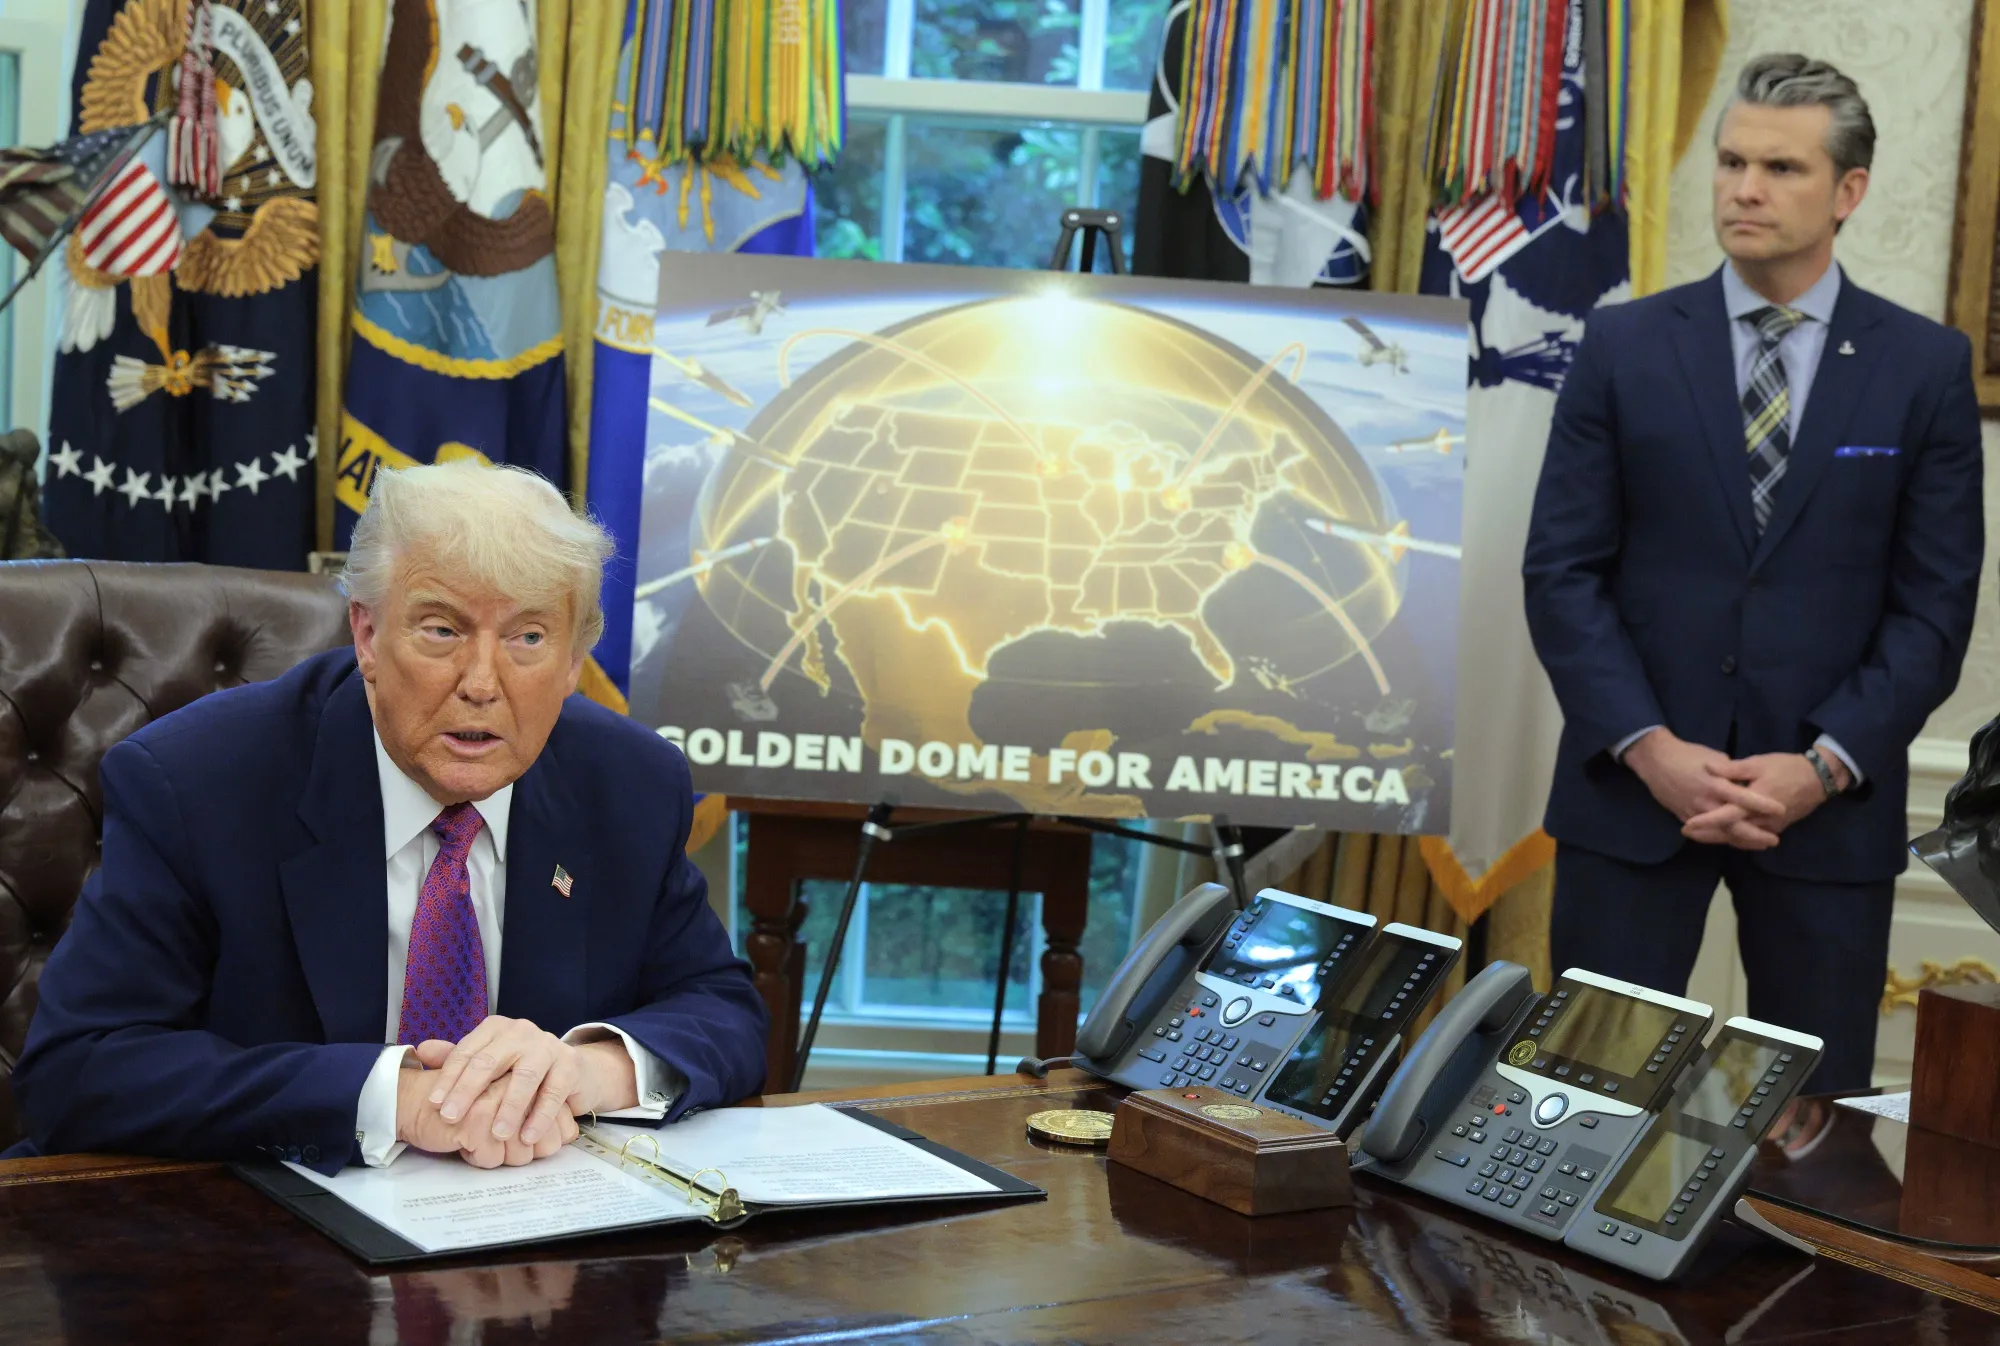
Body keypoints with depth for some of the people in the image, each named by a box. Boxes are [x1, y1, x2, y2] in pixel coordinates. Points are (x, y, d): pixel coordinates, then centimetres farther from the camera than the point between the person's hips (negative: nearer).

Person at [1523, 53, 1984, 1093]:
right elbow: (1561, 569, 0)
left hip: (1828, 798, 0)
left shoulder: (1925, 366, 2)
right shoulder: (1624, 346, 3)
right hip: (1633, 784, 0)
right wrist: (1649, 747, -12)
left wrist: (1824, 765, -12)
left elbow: (1935, 603, 0)